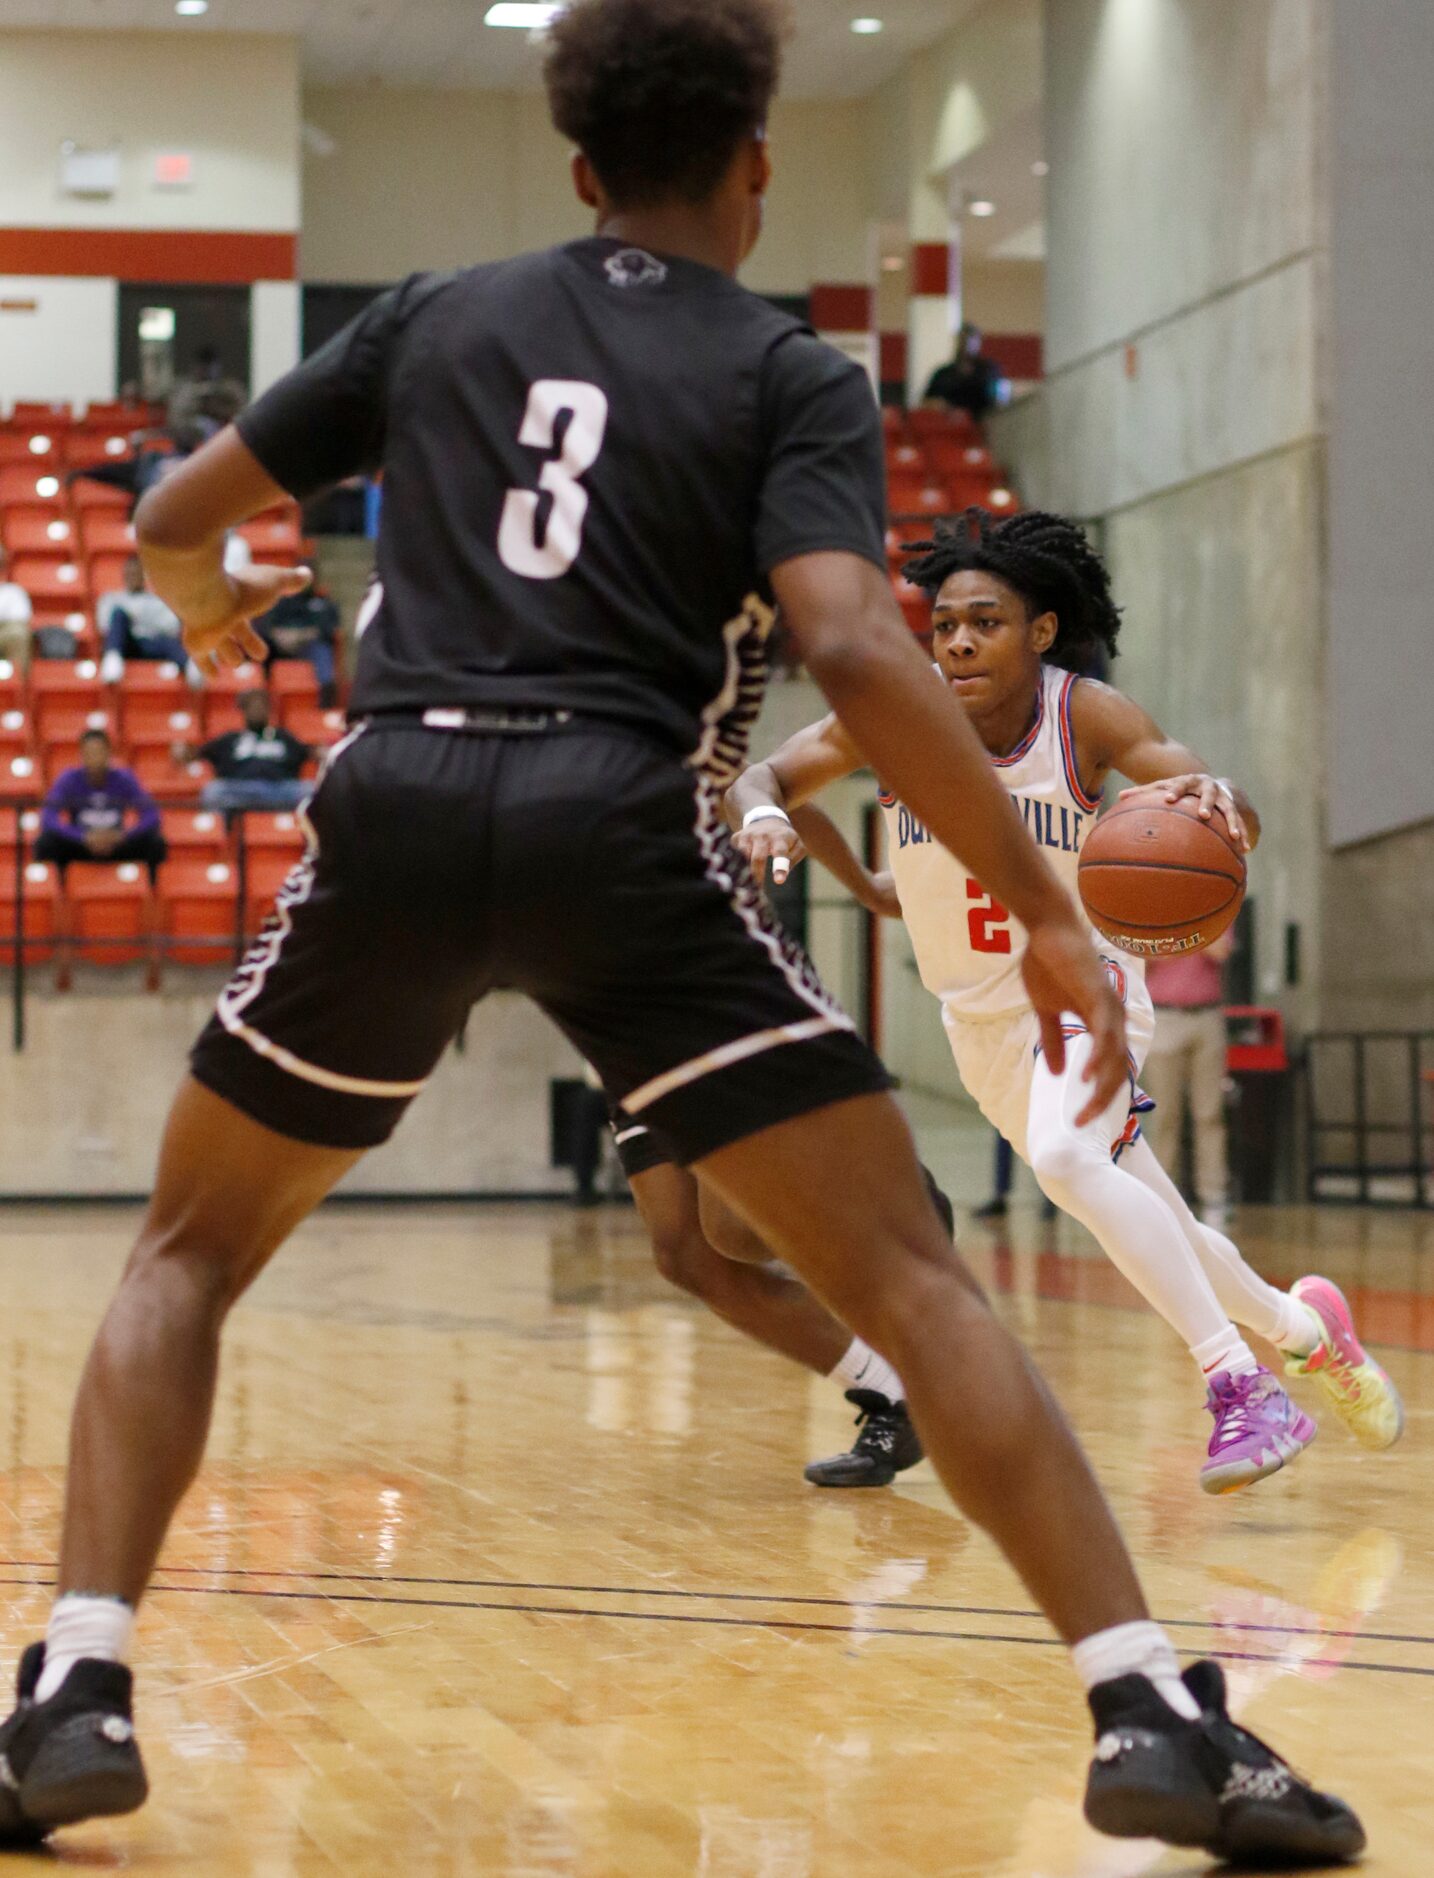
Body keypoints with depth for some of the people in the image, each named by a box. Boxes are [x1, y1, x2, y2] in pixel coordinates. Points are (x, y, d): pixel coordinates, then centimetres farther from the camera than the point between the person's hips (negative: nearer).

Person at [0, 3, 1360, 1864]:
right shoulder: (792, 375, 10)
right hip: (629, 834, -2)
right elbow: (854, 649, -8)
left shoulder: (439, 315, 20)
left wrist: (207, 604, 51)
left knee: (191, 1251, 21)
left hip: (397, 807, 2)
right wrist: (1044, 908, -5)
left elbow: (176, 512, 27)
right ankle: (1154, 1712, -8)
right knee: (910, 1277, 3)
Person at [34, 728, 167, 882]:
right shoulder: (69, 780, -14)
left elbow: (151, 817, -17)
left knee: (156, 843, -27)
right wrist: (84, 837, -37)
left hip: (118, 846, 1)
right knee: (45, 843, -31)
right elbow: (48, 820, -24)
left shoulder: (124, 779, -12)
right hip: (78, 845, -1)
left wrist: (122, 836, -34)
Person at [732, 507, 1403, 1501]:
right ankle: (1303, 1327, 38)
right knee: (1143, 1225, 12)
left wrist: (1215, 796, -50)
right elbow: (762, 777, -12)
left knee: (1066, 1157, -33)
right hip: (980, 1014, 4)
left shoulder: (1087, 716, -19)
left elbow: (1239, 822, -25)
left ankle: (1243, 1387, -27)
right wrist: (762, 815, -37)